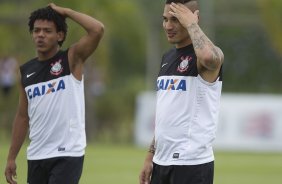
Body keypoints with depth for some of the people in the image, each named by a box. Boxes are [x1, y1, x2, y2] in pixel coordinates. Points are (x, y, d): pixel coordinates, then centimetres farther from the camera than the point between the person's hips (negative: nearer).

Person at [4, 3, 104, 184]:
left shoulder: (72, 59, -3)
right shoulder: (26, 71, 11)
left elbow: (97, 30, -20)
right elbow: (23, 116, 16)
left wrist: (65, 11, -9)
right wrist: (11, 157, 13)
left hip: (67, 154, -6)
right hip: (36, 156, 6)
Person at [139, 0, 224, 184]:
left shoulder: (205, 55, -9)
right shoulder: (167, 58, 16)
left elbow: (208, 57, -37)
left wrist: (191, 23, -21)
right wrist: (151, 155, 17)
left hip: (192, 165, -8)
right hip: (162, 162, 8)